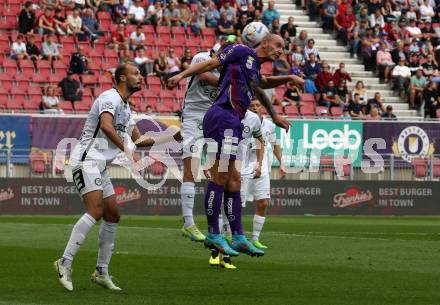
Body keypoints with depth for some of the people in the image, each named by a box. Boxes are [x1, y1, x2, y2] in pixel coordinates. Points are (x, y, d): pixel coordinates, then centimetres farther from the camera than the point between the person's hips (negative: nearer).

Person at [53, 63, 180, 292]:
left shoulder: (126, 108, 21)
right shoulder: (110, 97, -10)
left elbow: (139, 140, 24)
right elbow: (106, 126, -27)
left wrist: (172, 137, 13)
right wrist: (127, 150, -31)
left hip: (99, 167, 10)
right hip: (86, 160, -10)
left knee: (112, 215, 8)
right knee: (95, 211, -23)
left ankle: (101, 272, 13)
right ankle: (65, 263, -26)